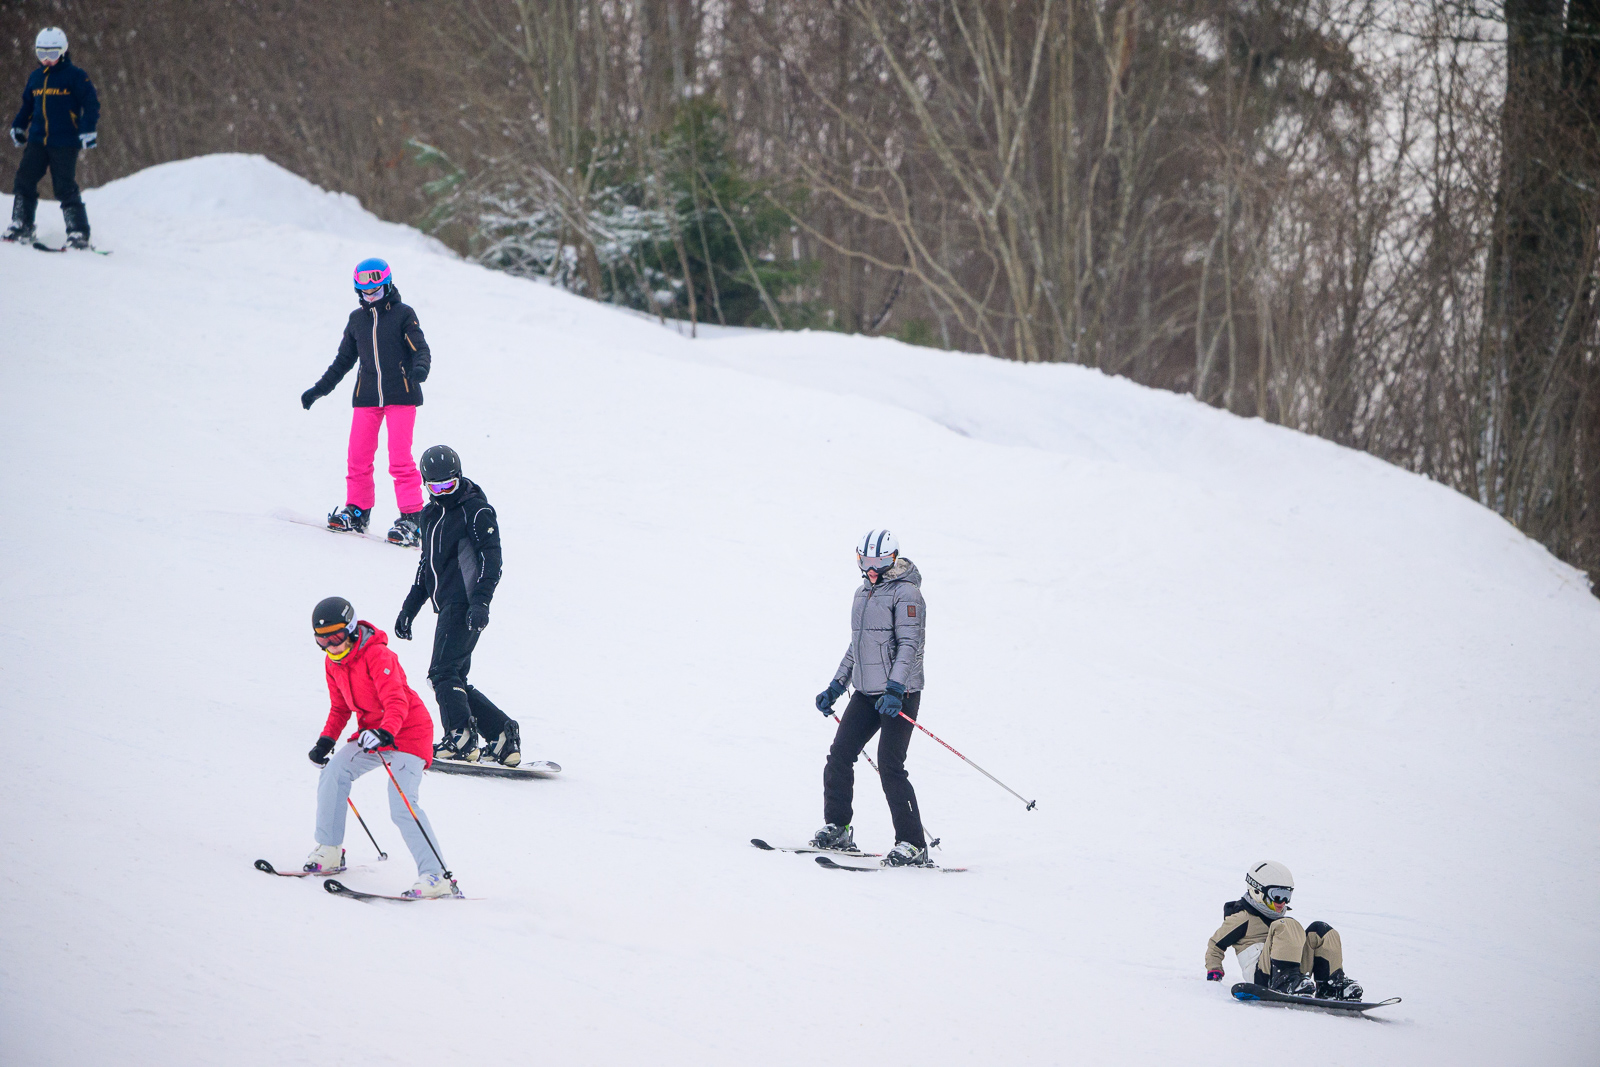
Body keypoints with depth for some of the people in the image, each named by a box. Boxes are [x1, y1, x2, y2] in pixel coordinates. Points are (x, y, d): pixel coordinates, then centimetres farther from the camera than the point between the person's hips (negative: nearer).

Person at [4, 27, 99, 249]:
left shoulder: (75, 76, -2)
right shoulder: (35, 78, 15)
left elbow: (91, 104, -4)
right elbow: (27, 106, 28)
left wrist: (88, 131, -12)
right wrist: (18, 127, 19)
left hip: (65, 143, -6)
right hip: (37, 140, 6)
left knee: (65, 187, -8)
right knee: (24, 180, -2)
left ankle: (79, 233, -4)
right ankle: (21, 226, 7)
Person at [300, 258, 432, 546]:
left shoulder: (403, 315, 0)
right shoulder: (357, 319, 14)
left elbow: (421, 349, -5)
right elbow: (344, 359, 22)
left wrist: (420, 366, -29)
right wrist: (319, 389, 19)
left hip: (401, 395, -4)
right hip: (367, 396, 4)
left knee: (400, 458, -11)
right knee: (358, 457, -2)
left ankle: (412, 517, -7)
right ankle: (357, 511, 13)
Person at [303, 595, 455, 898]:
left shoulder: (377, 655, -22)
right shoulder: (333, 663, 4)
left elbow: (397, 702, -32)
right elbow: (339, 708, 18)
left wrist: (384, 732, -49)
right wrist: (326, 741, 4)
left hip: (408, 733, -9)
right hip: (372, 732, 9)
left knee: (402, 807, -20)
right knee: (333, 772, -3)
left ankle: (436, 876, -23)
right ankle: (329, 852, 11)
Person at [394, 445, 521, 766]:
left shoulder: (476, 510, -6)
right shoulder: (431, 514, 19)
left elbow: (491, 562, -13)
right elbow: (426, 565, 28)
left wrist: (480, 602, -25)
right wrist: (409, 607, 26)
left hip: (464, 605, -9)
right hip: (447, 607, 9)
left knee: (443, 672, -17)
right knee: (454, 681, 5)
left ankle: (460, 738, -19)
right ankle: (504, 734, 7)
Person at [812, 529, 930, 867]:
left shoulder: (905, 593, -11)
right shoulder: (864, 592, 15)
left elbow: (908, 644, -19)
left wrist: (894, 688, -29)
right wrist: (835, 687, 20)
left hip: (900, 693, -8)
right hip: (867, 692, 8)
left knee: (890, 766, -14)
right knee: (839, 756, 4)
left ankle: (913, 845, -12)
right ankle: (835, 829, 17)